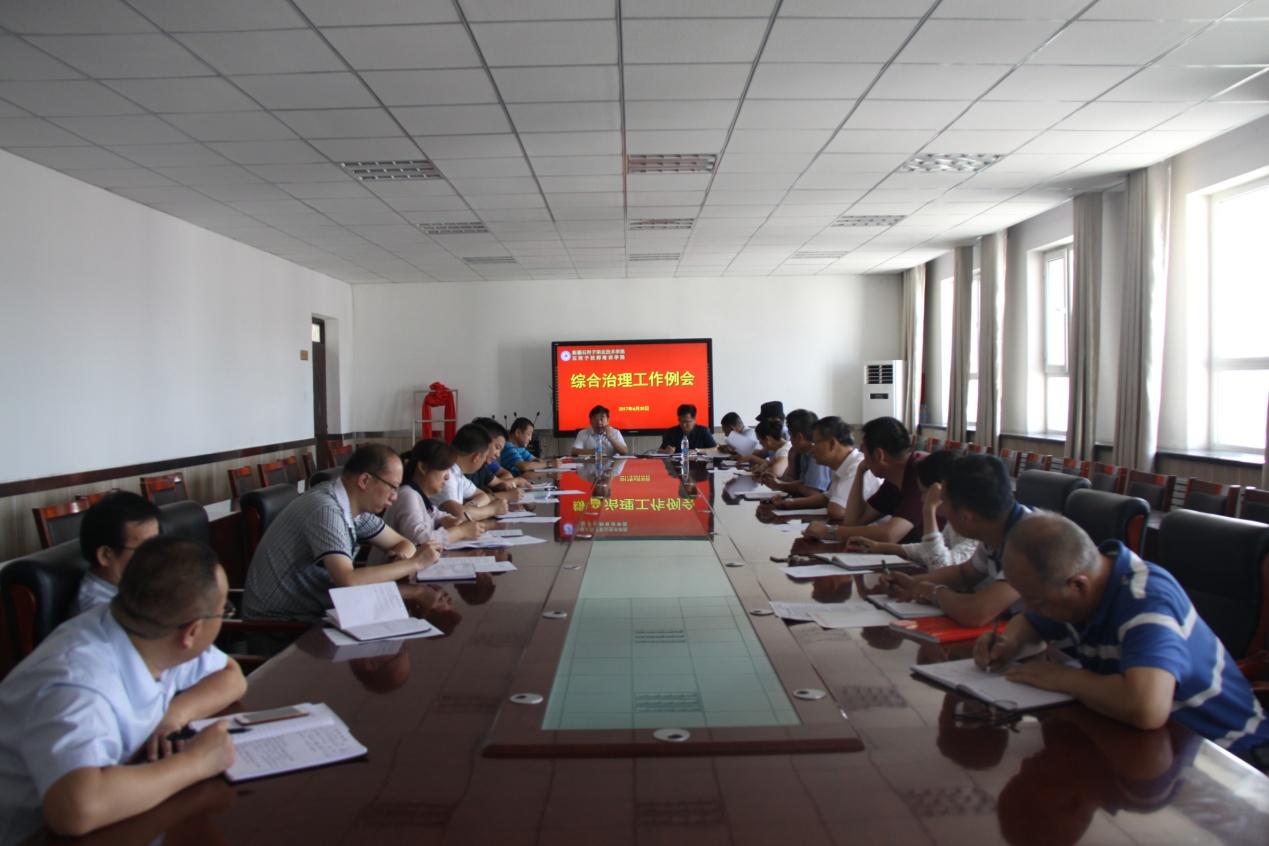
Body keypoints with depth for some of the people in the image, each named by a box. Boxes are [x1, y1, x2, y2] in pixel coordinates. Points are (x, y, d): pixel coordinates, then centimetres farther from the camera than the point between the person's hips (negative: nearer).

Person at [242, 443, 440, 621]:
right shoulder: (326, 509, -24)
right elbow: (348, 581, -34)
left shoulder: (354, 504, 0)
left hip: (309, 612, 8)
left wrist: (403, 556, -13)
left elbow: (404, 544, 10)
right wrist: (414, 563, -26)